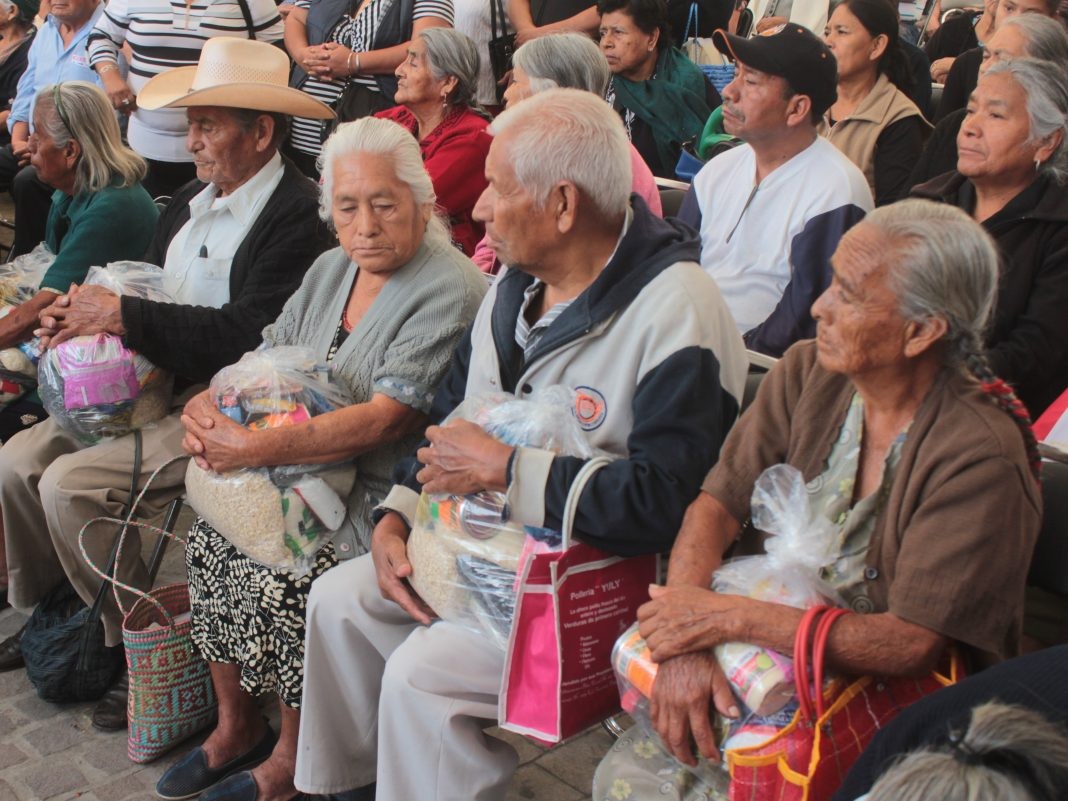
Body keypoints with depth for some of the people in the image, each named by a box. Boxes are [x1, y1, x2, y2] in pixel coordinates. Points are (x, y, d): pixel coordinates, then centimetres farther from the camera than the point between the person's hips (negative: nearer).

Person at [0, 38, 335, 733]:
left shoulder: (299, 217, -17)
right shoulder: (193, 200, 12)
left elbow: (244, 334, -25)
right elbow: (146, 290, 18)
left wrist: (121, 314, -19)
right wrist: (84, 312, -4)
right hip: (156, 388, 9)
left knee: (70, 483, -19)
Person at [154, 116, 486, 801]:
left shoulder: (451, 292, -16)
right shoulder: (332, 270, 12)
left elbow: (387, 418, -24)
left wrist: (256, 448, -28)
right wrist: (208, 404, -9)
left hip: (387, 488, -8)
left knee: (286, 570, -24)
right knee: (213, 533, -9)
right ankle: (235, 722, 11)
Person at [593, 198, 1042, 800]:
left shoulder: (981, 457, -22)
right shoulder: (808, 373, -5)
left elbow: (912, 645, -25)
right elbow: (715, 507, -5)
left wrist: (725, 616, -26)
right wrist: (685, 640, -22)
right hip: (776, 663, 5)